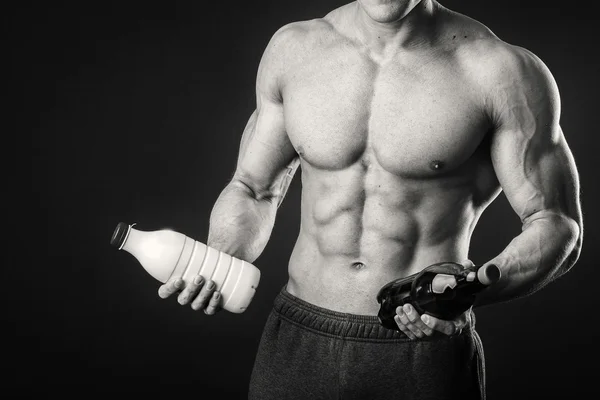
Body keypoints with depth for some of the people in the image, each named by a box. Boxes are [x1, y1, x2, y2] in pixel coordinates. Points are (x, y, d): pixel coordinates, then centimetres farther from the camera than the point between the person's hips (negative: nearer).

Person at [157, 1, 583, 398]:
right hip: (298, 346, 3)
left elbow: (558, 228, -6)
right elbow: (253, 189, 11)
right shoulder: (293, 49, 0)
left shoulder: (498, 70, -10)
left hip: (427, 359, -3)